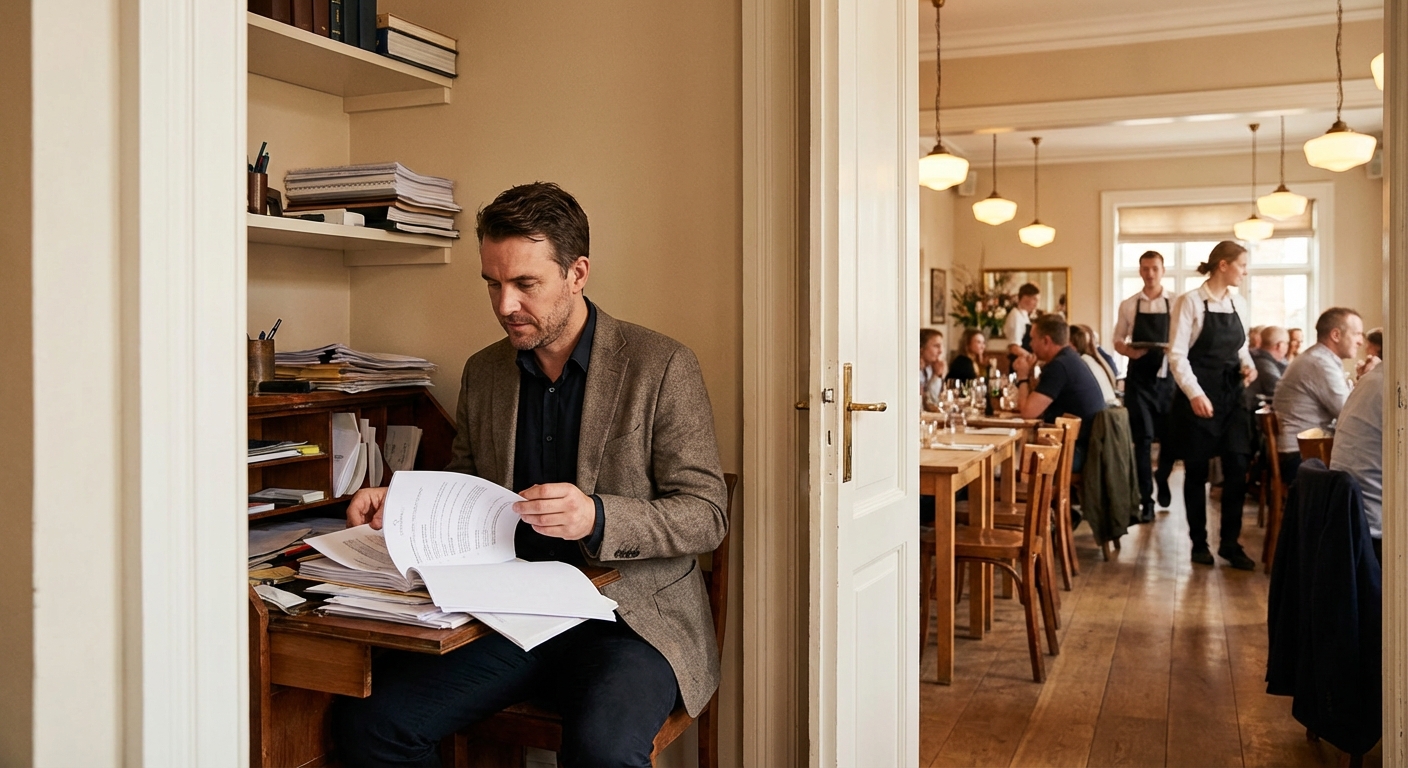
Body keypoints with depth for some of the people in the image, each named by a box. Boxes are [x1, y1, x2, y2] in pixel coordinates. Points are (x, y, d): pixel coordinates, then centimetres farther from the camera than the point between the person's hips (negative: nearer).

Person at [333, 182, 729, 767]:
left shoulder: (662, 366, -5)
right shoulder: (483, 373, 12)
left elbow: (706, 514, -7)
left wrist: (597, 518, -23)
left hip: (632, 616, -5)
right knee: (366, 721, -15)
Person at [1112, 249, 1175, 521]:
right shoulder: (1128, 305, 4)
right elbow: (1117, 340, 9)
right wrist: (1128, 351, -12)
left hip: (1167, 377, 0)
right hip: (1139, 378, 0)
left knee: (1170, 435, 7)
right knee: (1142, 438, -1)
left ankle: (1162, 477, 38)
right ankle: (1146, 498, 8)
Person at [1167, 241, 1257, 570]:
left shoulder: (1239, 303, 9)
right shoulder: (1190, 302, -8)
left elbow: (1241, 348, 20)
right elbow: (1177, 354, -13)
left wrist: (1248, 366, -2)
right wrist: (1194, 393, -22)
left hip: (1231, 394, 5)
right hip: (1198, 396, -5)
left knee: (1237, 468, 1)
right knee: (1197, 471, 4)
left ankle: (1230, 542, 13)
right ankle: (1199, 543, 17)